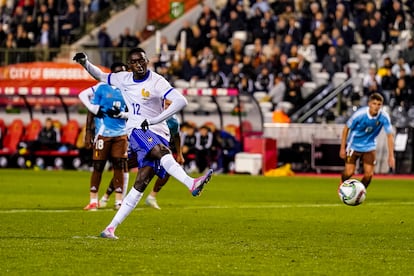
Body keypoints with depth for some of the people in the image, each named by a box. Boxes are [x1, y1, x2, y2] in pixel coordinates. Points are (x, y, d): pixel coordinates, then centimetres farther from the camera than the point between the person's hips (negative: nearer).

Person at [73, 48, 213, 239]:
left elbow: (181, 101, -18)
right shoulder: (124, 79, 10)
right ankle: (191, 183, -57)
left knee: (140, 184, -8)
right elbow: (100, 76, 29)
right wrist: (85, 63, 11)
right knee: (161, 152, -33)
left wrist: (155, 120, -20)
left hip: (157, 133, -1)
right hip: (137, 131, 1)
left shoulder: (156, 82, -6)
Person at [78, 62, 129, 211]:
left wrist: (120, 114, -9)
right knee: (98, 166, -1)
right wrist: (88, 132, -4)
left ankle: (119, 200, 8)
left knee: (119, 166, 2)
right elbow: (92, 110, 2)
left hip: (121, 134, 3)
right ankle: (93, 201, 6)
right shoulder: (102, 88, -2)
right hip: (103, 133, -3)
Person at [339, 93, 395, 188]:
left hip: (369, 147, 2)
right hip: (354, 145, -2)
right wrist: (342, 148, -9)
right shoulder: (359, 114, -25)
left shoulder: (384, 117, -20)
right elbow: (346, 128, -11)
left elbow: (390, 135, -12)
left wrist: (391, 156, -15)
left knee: (369, 174, -7)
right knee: (349, 172, -6)